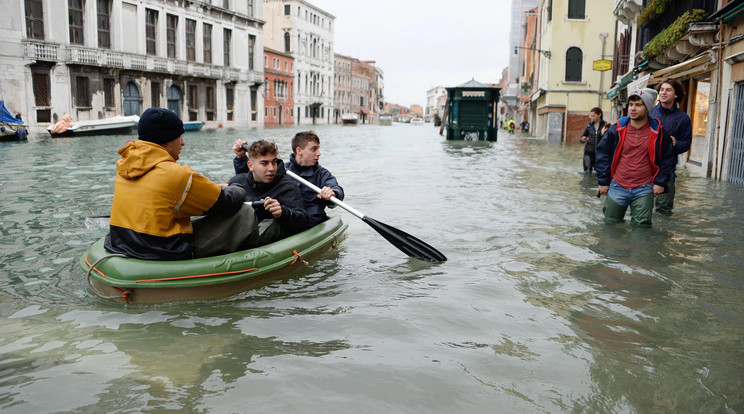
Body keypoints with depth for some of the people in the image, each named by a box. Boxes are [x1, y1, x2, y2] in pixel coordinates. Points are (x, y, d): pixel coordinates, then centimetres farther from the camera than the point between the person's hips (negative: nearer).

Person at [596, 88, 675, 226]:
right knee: (610, 225, 9)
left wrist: (660, 182, -1)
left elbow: (668, 157, 7)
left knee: (641, 225, -3)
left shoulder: (657, 131, -2)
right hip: (618, 187, 1)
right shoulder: (618, 128, -1)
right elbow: (602, 153, 4)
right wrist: (603, 181, 1)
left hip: (644, 189, -1)